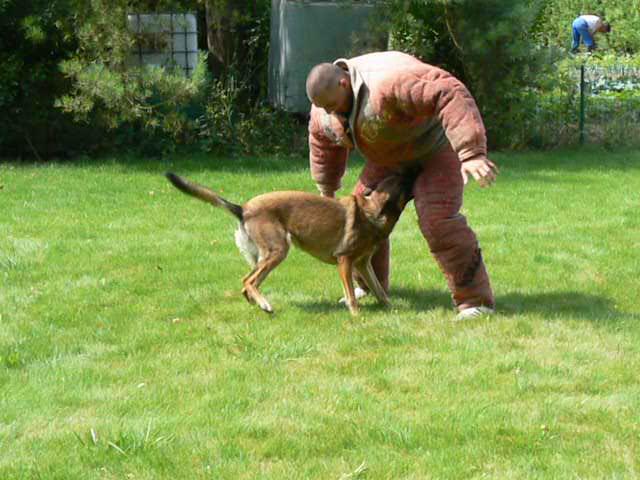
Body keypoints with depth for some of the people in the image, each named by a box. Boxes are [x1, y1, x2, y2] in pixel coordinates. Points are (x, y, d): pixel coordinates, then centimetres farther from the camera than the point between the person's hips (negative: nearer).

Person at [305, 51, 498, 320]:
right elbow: (324, 143, 12)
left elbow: (451, 96, -47)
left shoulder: (388, 85, -39)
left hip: (435, 149, -8)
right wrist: (327, 192, 24)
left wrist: (472, 154, -53)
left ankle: (476, 301, -16)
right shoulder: (324, 111, -11)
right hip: (391, 161, 8)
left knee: (438, 222, -21)